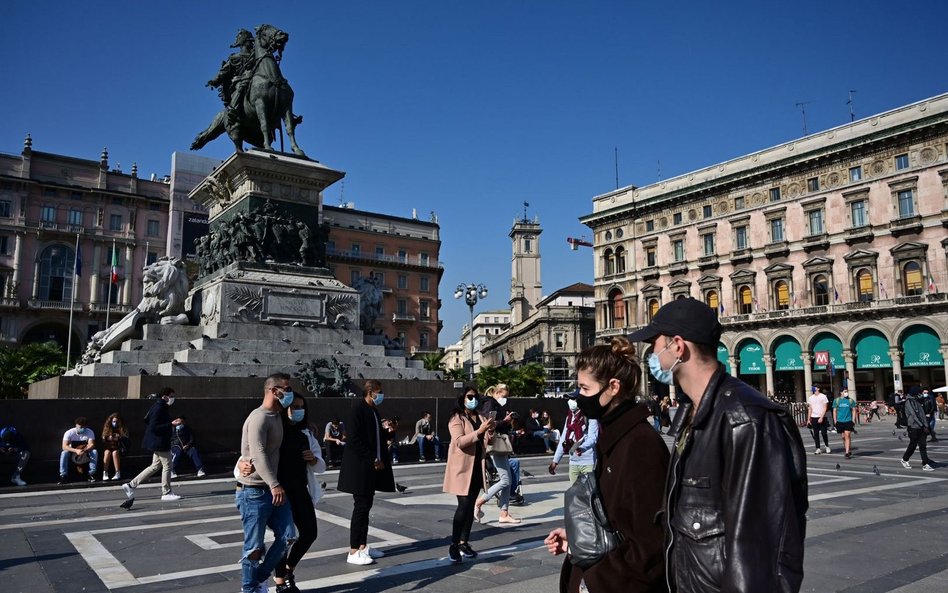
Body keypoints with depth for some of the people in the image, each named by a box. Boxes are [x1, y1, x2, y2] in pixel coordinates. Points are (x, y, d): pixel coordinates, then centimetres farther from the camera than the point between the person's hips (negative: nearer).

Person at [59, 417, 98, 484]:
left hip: (85, 455, 1)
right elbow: (64, 446, -27)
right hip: (73, 454, -1)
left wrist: (84, 450, -44)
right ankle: (63, 476, -26)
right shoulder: (69, 433, -17)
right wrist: (76, 450, -43)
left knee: (94, 452, -27)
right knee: (64, 453, -30)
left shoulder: (90, 432, -14)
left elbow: (92, 445, -22)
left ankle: (91, 474, -21)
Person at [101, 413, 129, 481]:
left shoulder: (123, 429, 4)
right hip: (108, 448, 2)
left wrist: (120, 438, -16)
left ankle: (118, 473, -34)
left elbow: (126, 441, 0)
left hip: (119, 449, -1)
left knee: (115, 452, -33)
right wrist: (108, 439, -12)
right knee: (107, 452, -31)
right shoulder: (107, 429, 8)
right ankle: (105, 473, -31)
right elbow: (103, 441, 6)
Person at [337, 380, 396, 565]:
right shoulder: (358, 410, -14)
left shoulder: (374, 411, 13)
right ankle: (354, 552, 1)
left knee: (366, 505, 12)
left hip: (372, 467, 9)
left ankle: (363, 546, 20)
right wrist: (373, 460, -18)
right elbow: (355, 440, -19)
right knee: (361, 506, -6)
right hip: (360, 466, -9)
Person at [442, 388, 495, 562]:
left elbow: (485, 442, 13)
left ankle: (464, 543, 17)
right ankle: (454, 545, -2)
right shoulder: (456, 419, -7)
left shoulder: (481, 418, 12)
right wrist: (479, 431, -30)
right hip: (462, 467, -6)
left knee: (470, 506, 9)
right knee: (464, 505, -10)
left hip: (477, 466, 6)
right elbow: (459, 442, -20)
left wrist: (490, 431, -7)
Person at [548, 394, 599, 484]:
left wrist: (581, 448, -34)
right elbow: (563, 440, 18)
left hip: (588, 462, -6)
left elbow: (592, 438, -15)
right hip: (573, 462, 6)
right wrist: (555, 460, 14)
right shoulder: (569, 417, 15)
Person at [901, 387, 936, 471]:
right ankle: (904, 459, 21)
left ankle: (925, 464, 1)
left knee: (922, 445, 2)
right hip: (913, 427, -7)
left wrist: (926, 425, 2)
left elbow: (922, 414, 12)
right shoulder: (909, 402, -10)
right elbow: (914, 415, -16)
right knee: (913, 445, 2)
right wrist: (923, 426, -16)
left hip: (920, 427, 7)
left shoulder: (917, 402, 15)